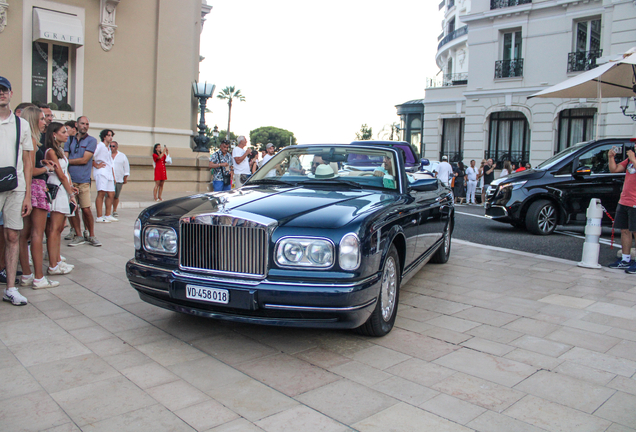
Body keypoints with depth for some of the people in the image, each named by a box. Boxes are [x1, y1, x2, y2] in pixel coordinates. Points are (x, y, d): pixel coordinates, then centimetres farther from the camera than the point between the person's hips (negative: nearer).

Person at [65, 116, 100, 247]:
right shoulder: (70, 140, 14)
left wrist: (68, 161, 1)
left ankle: (91, 236, 8)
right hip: (70, 180, 3)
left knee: (86, 209, -6)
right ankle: (78, 236, 15)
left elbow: (84, 160, -6)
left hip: (83, 180, -3)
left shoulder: (91, 141, 3)